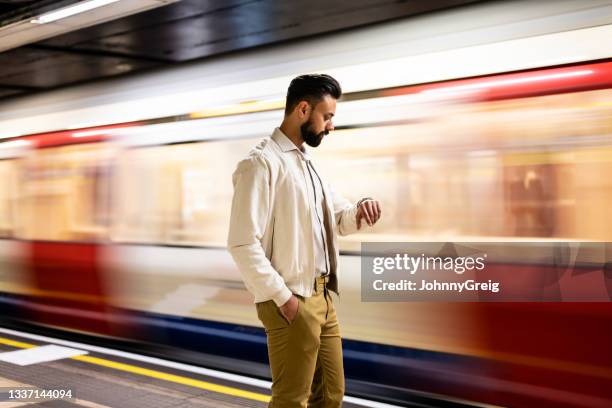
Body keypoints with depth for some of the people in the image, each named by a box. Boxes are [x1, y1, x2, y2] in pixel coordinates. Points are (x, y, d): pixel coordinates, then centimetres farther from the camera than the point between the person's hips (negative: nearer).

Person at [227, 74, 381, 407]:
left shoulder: (307, 163, 15)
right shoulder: (261, 163, -14)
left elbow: (337, 218, 23)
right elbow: (242, 243, -20)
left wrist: (360, 210, 0)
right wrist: (283, 297, -18)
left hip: (322, 296, 9)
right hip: (291, 301, -9)